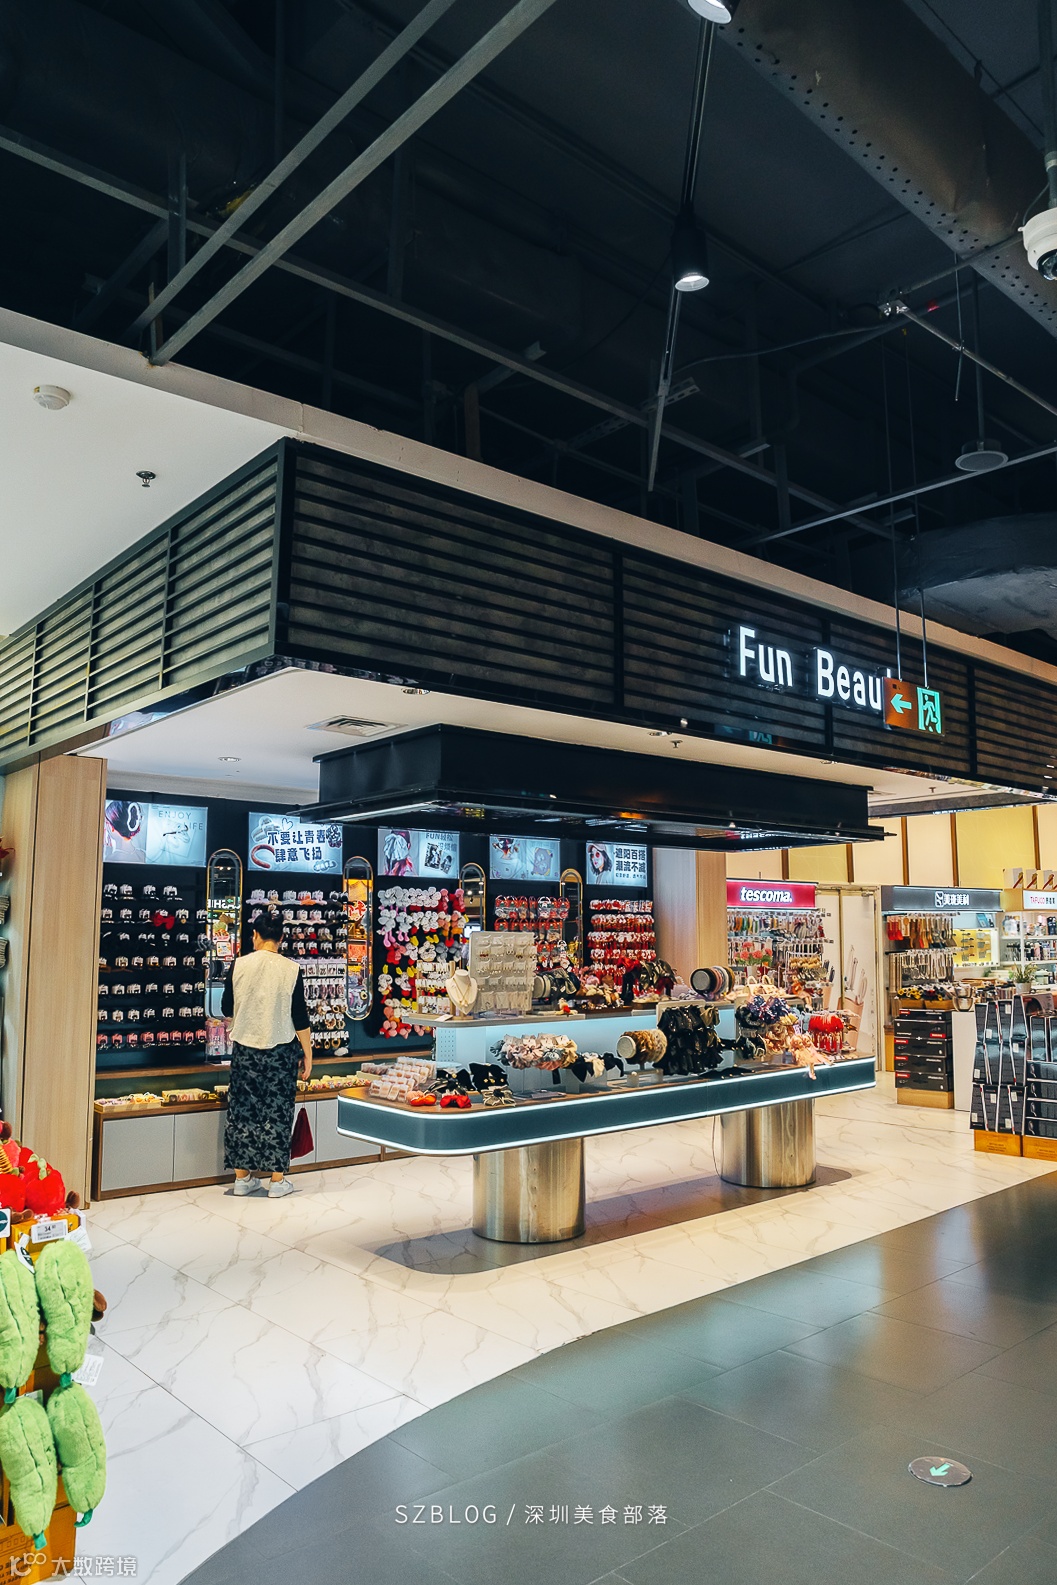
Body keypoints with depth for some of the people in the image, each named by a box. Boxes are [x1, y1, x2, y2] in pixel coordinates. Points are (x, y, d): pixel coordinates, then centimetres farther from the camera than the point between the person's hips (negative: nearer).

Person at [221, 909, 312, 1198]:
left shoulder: (239, 965, -6)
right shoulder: (291, 970, -10)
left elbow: (227, 1010, 4)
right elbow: (300, 1017, -7)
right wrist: (307, 1053, 4)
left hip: (245, 1048, 2)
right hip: (280, 1050, -2)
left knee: (243, 1109, 12)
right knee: (277, 1111, 7)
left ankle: (242, 1177, 21)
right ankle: (277, 1180, 13)